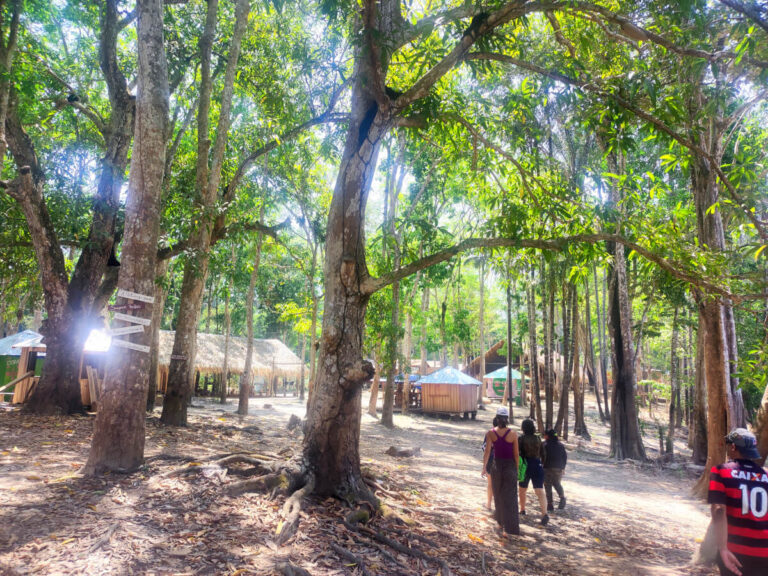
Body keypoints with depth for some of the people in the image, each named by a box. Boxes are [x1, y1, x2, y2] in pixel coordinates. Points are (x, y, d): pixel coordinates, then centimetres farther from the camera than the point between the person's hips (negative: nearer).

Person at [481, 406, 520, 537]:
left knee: (498, 496, 19)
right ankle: (507, 528, -3)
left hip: (496, 466, 2)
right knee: (509, 497, 3)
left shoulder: (490, 433, -8)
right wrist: (517, 469, 6)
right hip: (510, 466, -2)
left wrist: (484, 467, -5)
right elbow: (516, 454, -5)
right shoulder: (513, 433, -11)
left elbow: (487, 451, -11)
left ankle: (501, 523, 32)